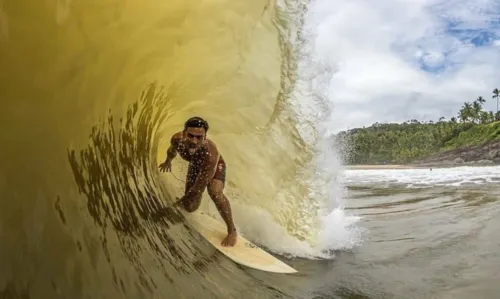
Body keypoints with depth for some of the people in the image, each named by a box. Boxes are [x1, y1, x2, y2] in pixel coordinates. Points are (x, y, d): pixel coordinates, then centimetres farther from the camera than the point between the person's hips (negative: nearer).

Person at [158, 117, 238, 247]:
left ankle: (232, 230, -16)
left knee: (215, 193, -35)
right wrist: (168, 161, 17)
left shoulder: (210, 154, -46)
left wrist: (184, 199, -20)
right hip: (195, 165, 4)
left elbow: (200, 187, -34)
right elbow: (172, 150, -4)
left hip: (215, 166, -4)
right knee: (190, 207, 6)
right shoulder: (177, 139, -33)